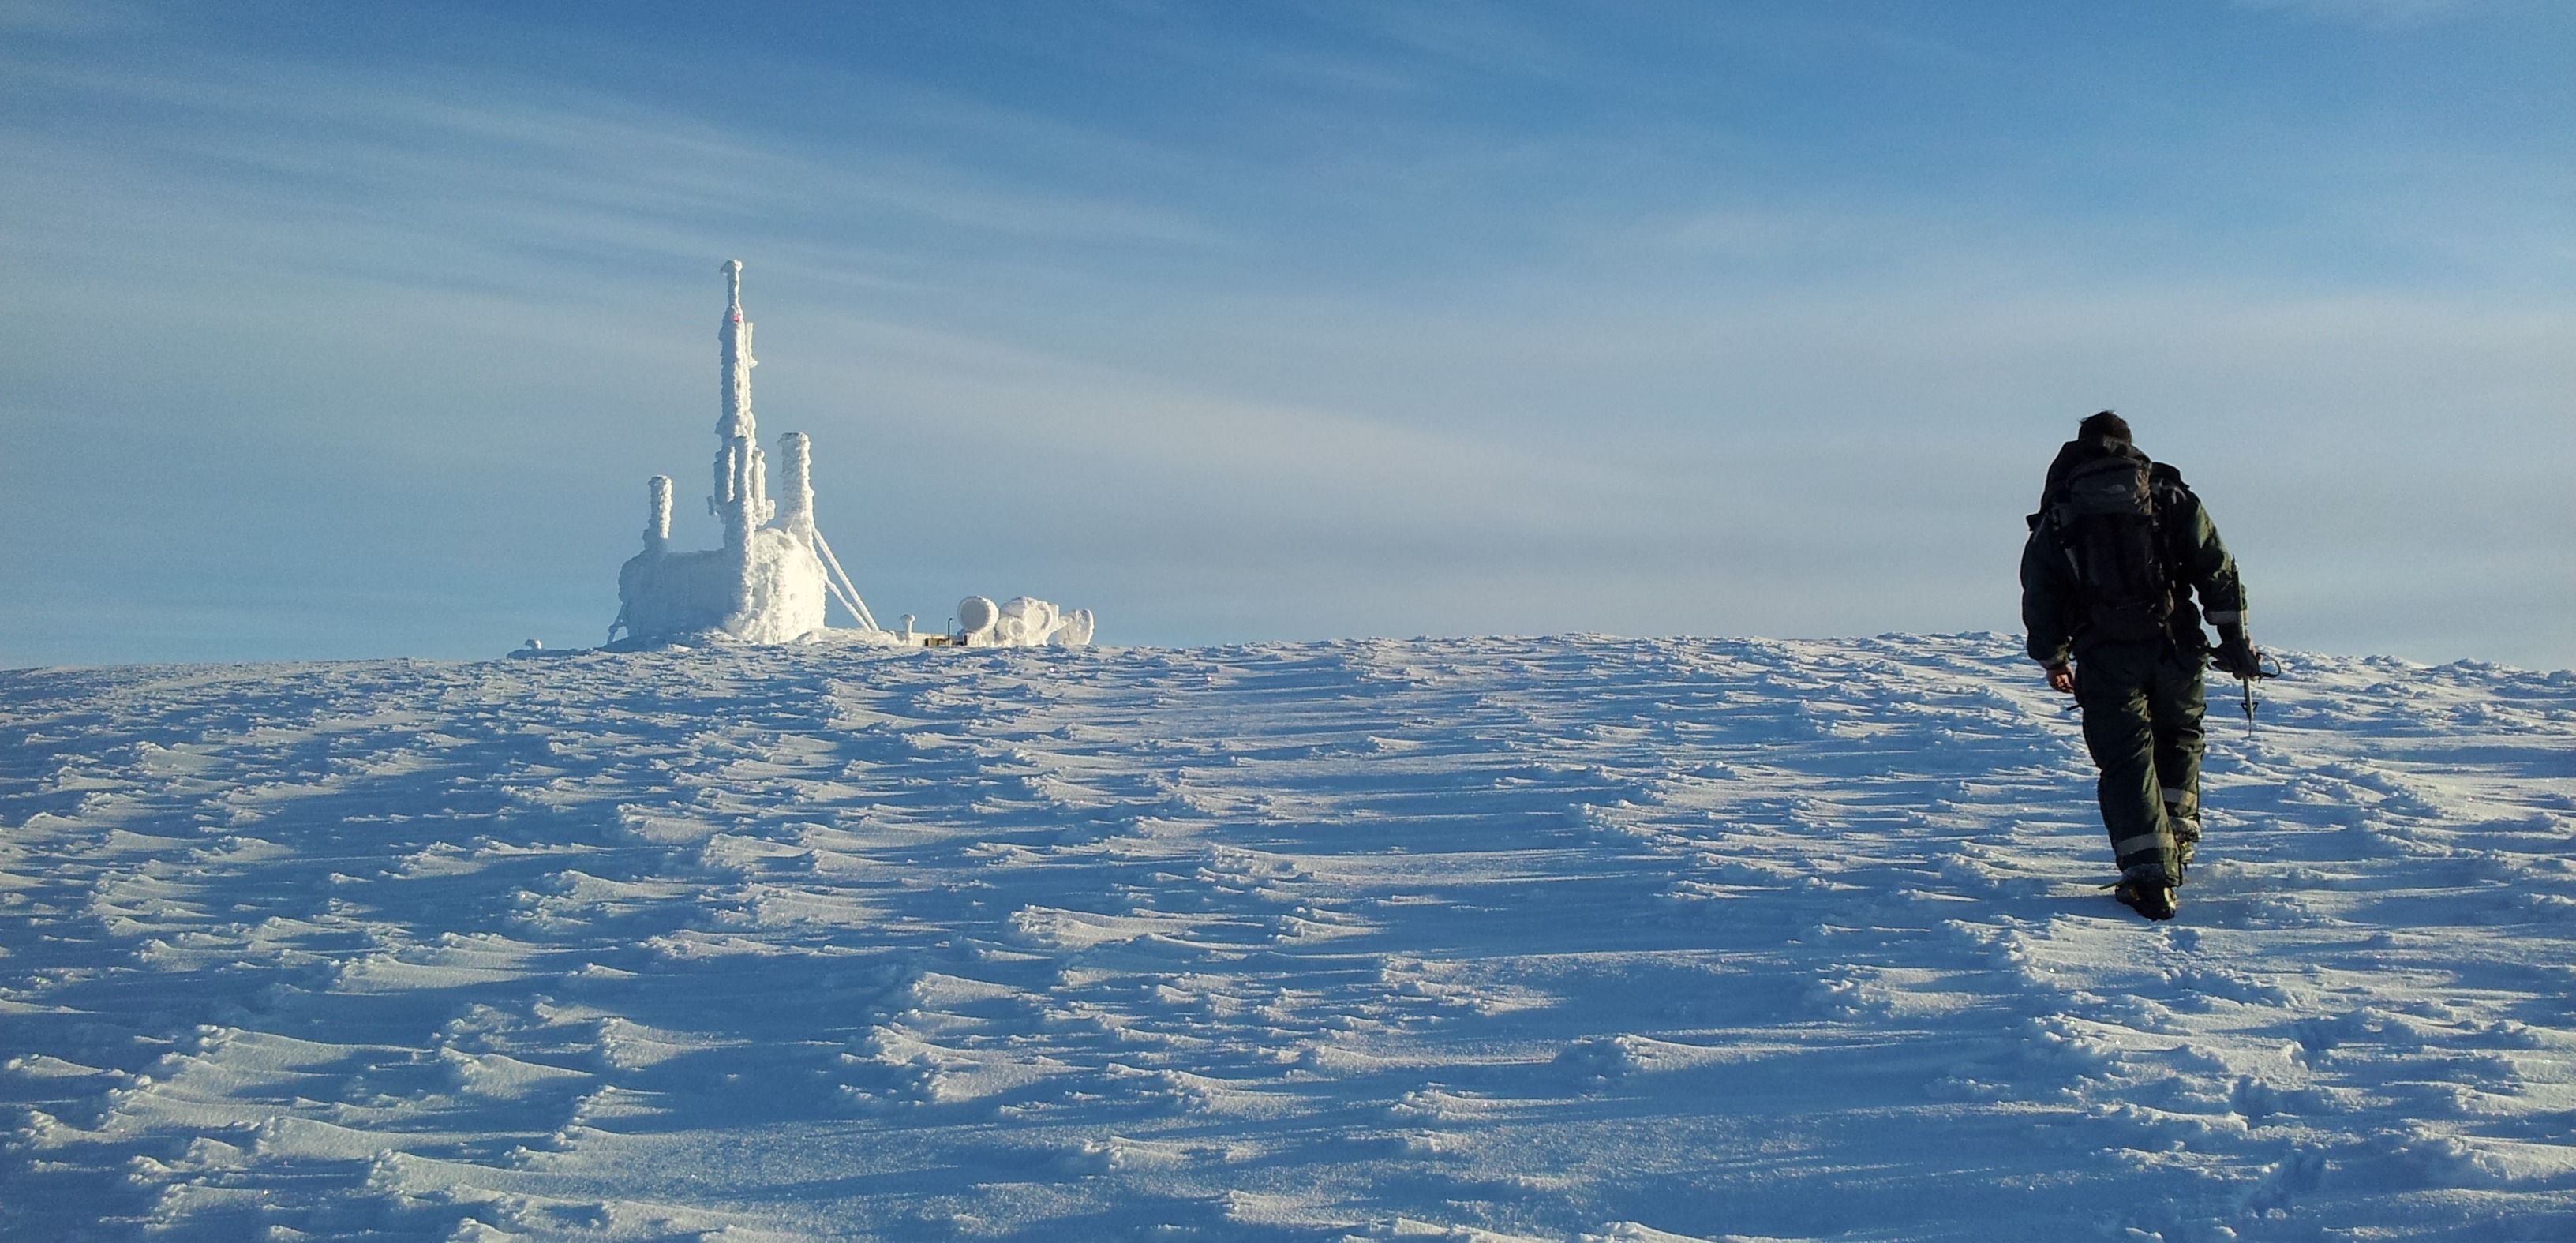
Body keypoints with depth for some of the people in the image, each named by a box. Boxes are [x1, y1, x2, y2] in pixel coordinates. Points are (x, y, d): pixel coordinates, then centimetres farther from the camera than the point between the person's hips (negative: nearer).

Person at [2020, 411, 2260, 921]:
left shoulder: (2057, 515, 8)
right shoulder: (2170, 497, 9)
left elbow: (2040, 594, 10)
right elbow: (2217, 570, 5)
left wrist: (2052, 659, 23)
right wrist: (2235, 639, 11)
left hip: (2104, 658, -1)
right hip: (2174, 646, 1)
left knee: (2126, 759, 1)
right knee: (2179, 737, 24)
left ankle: (2148, 873, -11)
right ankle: (2177, 842, 19)